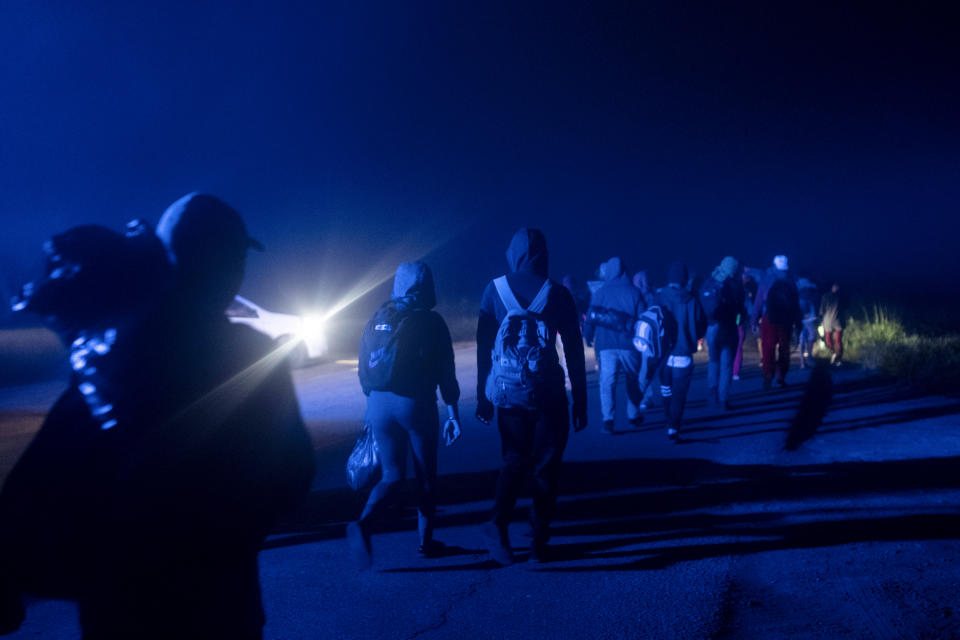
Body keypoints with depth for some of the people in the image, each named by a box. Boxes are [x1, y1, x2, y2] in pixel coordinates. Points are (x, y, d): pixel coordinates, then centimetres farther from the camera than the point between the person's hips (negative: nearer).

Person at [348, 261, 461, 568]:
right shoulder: (430, 321, -5)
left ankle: (363, 522, -14)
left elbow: (364, 370, 12)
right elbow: (445, 372, -6)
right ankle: (425, 540, 22)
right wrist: (453, 414, -1)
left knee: (392, 476, 12)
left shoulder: (376, 319, 8)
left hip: (379, 405, 4)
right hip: (417, 405, -4)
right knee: (426, 477, 14)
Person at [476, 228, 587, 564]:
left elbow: (483, 347, 2)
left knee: (514, 459, 16)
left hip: (509, 393, 2)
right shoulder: (557, 294, -4)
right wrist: (580, 401, 3)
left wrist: (483, 396, 9)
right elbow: (574, 352, -4)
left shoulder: (494, 290, 0)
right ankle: (539, 541, 11)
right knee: (546, 464, 10)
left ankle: (499, 522, -5)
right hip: (548, 394, -2)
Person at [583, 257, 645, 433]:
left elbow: (591, 318, 4)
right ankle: (634, 415, 27)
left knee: (607, 382, -1)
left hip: (606, 345, 0)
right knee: (633, 381, 17)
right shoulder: (634, 292, 0)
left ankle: (608, 419, -15)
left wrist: (588, 336, 20)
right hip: (629, 345, 0)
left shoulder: (600, 292, 1)